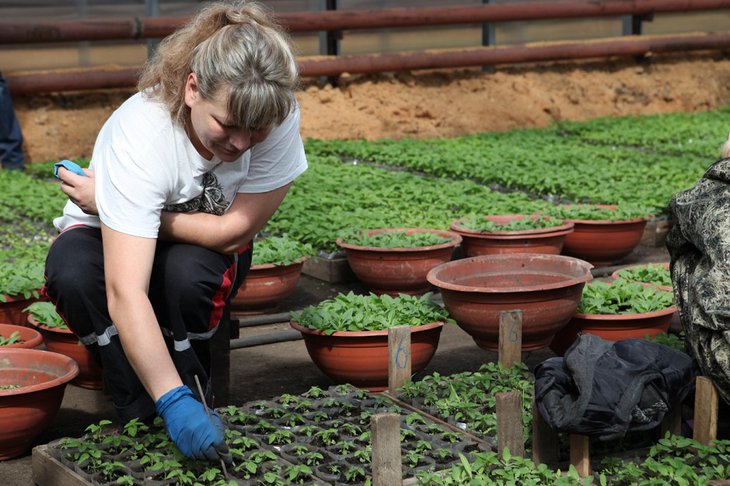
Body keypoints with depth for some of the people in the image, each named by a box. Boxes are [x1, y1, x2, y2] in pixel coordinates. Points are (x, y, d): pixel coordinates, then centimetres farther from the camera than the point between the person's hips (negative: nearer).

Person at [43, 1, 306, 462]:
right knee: (72, 272, -34)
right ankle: (143, 420, -17)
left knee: (186, 272, -34)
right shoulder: (139, 136, -38)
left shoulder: (278, 120, -30)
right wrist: (173, 402, -56)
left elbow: (233, 230, -22)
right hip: (118, 243, -1)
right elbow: (125, 294, -46)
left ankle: (198, 399, -7)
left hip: (206, 244, 2)